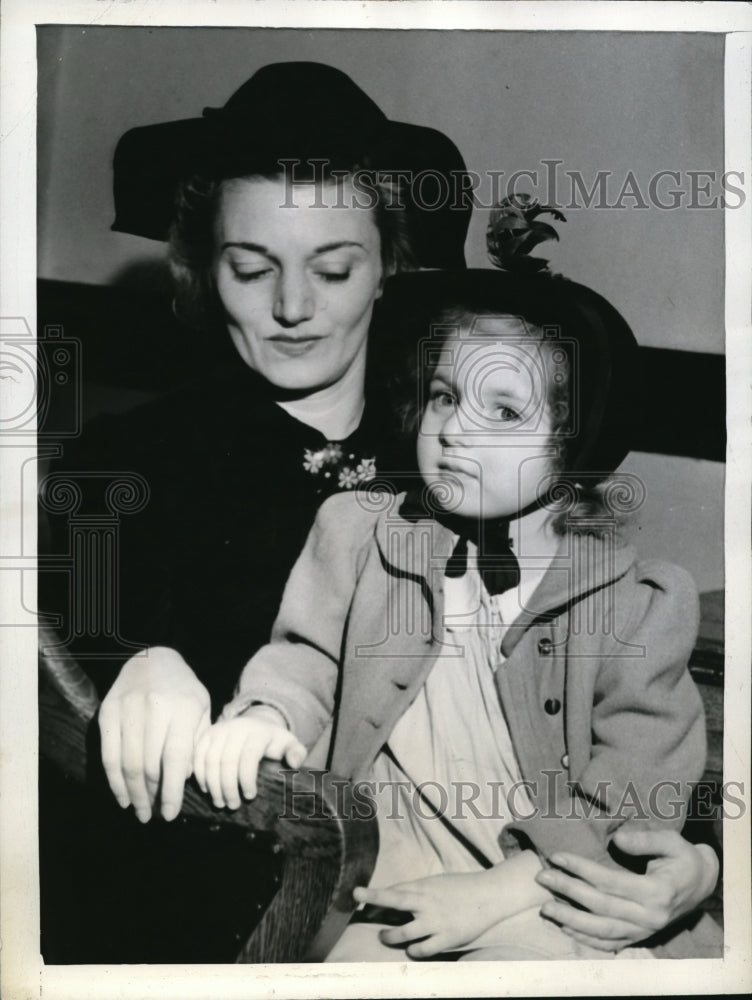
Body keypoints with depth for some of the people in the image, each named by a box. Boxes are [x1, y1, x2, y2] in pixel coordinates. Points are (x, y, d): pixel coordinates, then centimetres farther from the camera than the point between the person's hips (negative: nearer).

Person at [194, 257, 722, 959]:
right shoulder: (356, 531, 3)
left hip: (546, 894, -1)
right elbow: (308, 655, 12)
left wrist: (497, 890, -16)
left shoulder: (642, 604, -6)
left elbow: (630, 808, -6)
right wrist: (263, 713, -11)